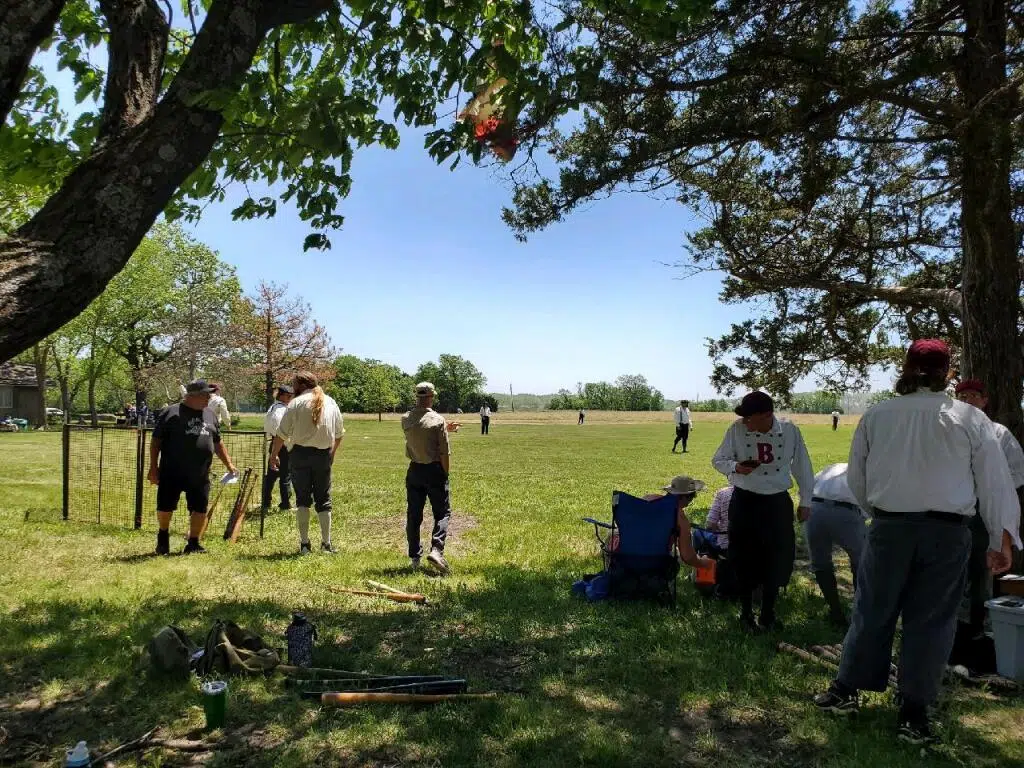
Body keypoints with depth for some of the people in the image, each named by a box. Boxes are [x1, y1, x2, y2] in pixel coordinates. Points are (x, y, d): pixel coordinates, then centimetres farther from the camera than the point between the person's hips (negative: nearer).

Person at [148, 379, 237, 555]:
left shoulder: (209, 414, 12)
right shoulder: (171, 413, -3)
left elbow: (217, 443, 20)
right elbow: (156, 441, -2)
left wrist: (229, 464, 15)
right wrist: (153, 467, -7)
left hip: (200, 474, 4)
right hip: (172, 473, -4)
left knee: (200, 508, 4)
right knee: (165, 506, 6)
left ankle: (193, 543, 18)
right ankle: (163, 536, 32)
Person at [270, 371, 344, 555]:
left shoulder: (296, 403, -7)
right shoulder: (331, 403, 8)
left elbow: (282, 434, -9)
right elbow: (339, 433, 13)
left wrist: (274, 454, 2)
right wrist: (332, 452, 26)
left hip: (300, 453, -3)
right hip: (324, 455, 3)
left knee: (302, 498, 7)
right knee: (324, 499, 11)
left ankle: (304, 543, 8)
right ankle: (326, 543, 13)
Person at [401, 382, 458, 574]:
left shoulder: (405, 420, 0)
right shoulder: (438, 420, -14)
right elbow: (445, 453, -13)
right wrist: (446, 474, -2)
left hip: (414, 471, 4)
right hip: (434, 470, -4)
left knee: (413, 515, 11)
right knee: (442, 513, 5)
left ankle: (414, 557, 16)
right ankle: (436, 550, -12)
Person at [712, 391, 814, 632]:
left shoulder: (790, 431, -9)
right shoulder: (737, 430, -12)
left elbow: (802, 467, 4)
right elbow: (718, 460, -2)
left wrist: (805, 501, 9)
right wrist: (735, 466, -25)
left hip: (778, 503, 1)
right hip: (744, 502, -1)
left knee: (778, 558, 9)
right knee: (744, 558, 7)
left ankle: (768, 613, 29)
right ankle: (746, 613, 27)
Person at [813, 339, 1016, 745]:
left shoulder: (876, 415, 0)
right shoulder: (971, 419, -3)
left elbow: (856, 477, 7)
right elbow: (995, 483, 1)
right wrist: (1000, 540, 10)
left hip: (889, 526, 1)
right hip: (948, 530, 0)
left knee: (872, 611, 13)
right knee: (930, 620, 9)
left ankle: (845, 691, 23)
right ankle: (913, 713, 17)